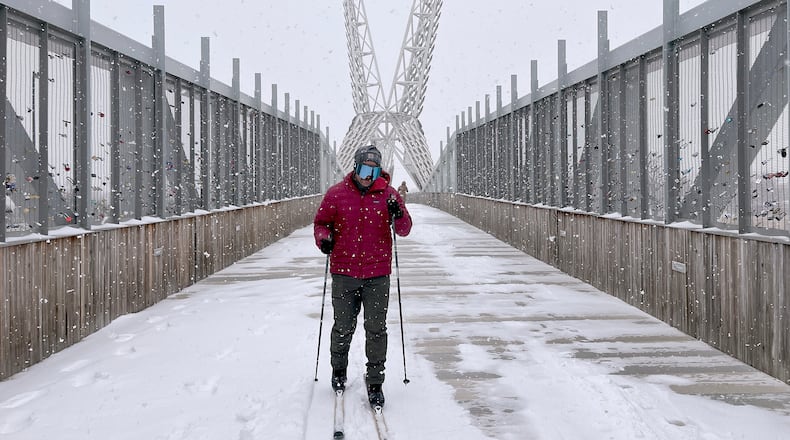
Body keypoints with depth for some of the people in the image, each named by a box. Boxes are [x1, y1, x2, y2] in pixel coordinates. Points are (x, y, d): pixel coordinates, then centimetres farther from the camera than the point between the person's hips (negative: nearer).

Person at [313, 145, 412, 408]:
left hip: (377, 275, 0)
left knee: (376, 329, 3)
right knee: (343, 327, 12)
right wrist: (323, 238, -9)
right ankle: (338, 369, 37)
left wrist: (399, 216, -20)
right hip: (344, 272, 0)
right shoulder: (336, 194, 0)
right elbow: (321, 221, 11)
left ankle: (375, 383, 14)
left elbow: (404, 231, 1)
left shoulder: (388, 194, 1)